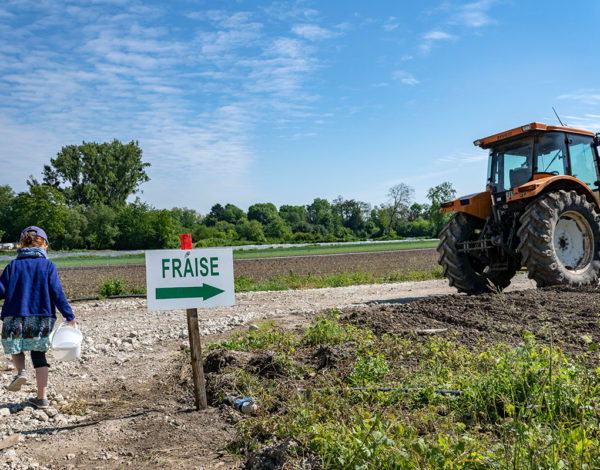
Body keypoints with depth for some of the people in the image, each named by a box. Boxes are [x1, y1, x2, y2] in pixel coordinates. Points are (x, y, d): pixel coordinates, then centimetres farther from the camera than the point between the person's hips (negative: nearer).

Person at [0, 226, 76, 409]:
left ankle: (21, 371, -10)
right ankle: (42, 397, 9)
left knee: (16, 348, 21)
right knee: (38, 355, 11)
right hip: (42, 317, 0)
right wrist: (69, 315, 1)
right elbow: (57, 293, -5)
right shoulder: (48, 266, -1)